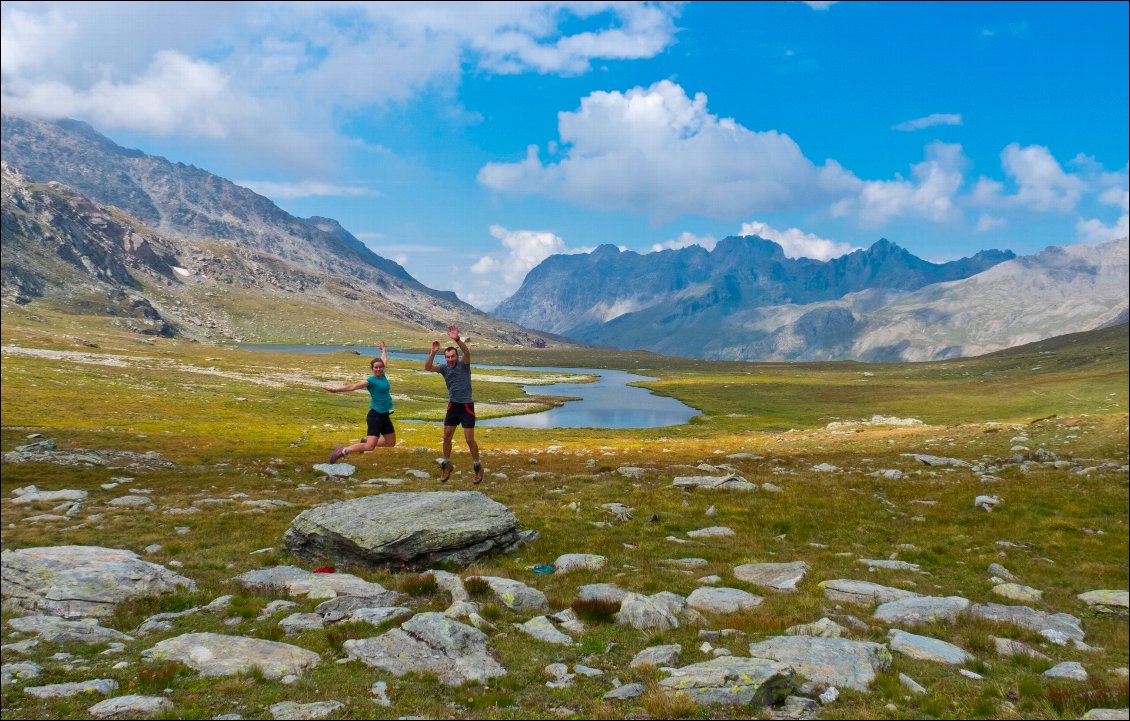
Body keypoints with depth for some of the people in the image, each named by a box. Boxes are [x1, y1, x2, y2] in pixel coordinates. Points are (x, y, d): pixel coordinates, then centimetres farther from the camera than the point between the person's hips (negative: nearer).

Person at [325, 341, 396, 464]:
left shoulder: (383, 375, 6)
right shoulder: (371, 380, -12)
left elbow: (384, 360, 25)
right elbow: (352, 386, -14)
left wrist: (383, 348, 41)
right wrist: (335, 390, -19)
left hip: (385, 415, 8)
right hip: (375, 415, -8)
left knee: (391, 443, 15)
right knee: (370, 446, -16)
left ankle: (365, 442, 29)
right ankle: (343, 451, -4)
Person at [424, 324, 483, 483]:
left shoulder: (464, 365, -10)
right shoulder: (444, 367, 0)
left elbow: (467, 352, -31)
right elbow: (427, 367, -14)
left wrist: (457, 340, -47)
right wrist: (433, 352, -30)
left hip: (467, 406, -4)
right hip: (453, 405, 4)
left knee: (469, 439, -4)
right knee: (446, 436, 7)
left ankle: (478, 467, 12)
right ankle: (446, 465, 24)